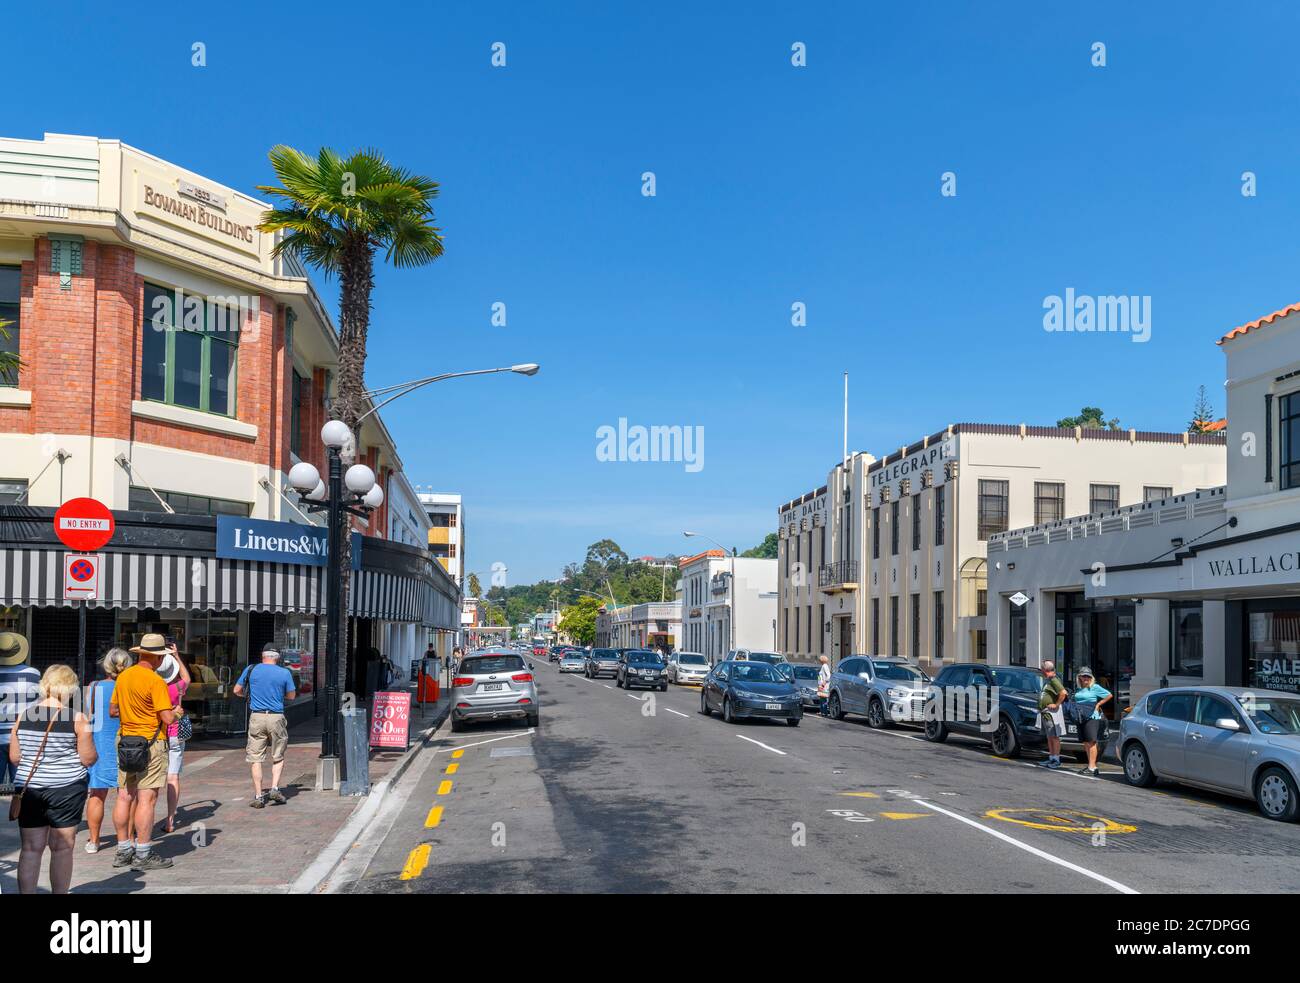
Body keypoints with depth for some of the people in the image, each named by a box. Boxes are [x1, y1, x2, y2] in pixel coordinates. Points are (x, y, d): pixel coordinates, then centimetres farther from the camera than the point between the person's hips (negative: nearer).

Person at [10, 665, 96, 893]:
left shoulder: (24, 715, 2)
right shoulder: (77, 718, -8)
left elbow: (14, 757, 6)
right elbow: (88, 759, -7)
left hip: (29, 788, 3)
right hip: (66, 789, -3)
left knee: (31, 848, 8)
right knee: (62, 847, 6)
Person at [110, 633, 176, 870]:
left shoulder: (122, 676, 6)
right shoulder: (155, 681, -16)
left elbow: (112, 710, 14)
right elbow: (167, 718, -19)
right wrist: (177, 714, 1)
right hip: (150, 743, -7)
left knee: (124, 797, 11)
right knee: (147, 799, -3)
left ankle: (123, 850, 18)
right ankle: (143, 855, -1)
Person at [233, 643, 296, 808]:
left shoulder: (250, 670, 1)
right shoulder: (285, 673, 0)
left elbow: (237, 691, 9)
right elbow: (291, 696, 9)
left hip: (256, 717, 0)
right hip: (276, 717, 0)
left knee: (256, 759, 5)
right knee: (278, 757, 15)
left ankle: (258, 797, 4)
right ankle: (274, 788, 1)